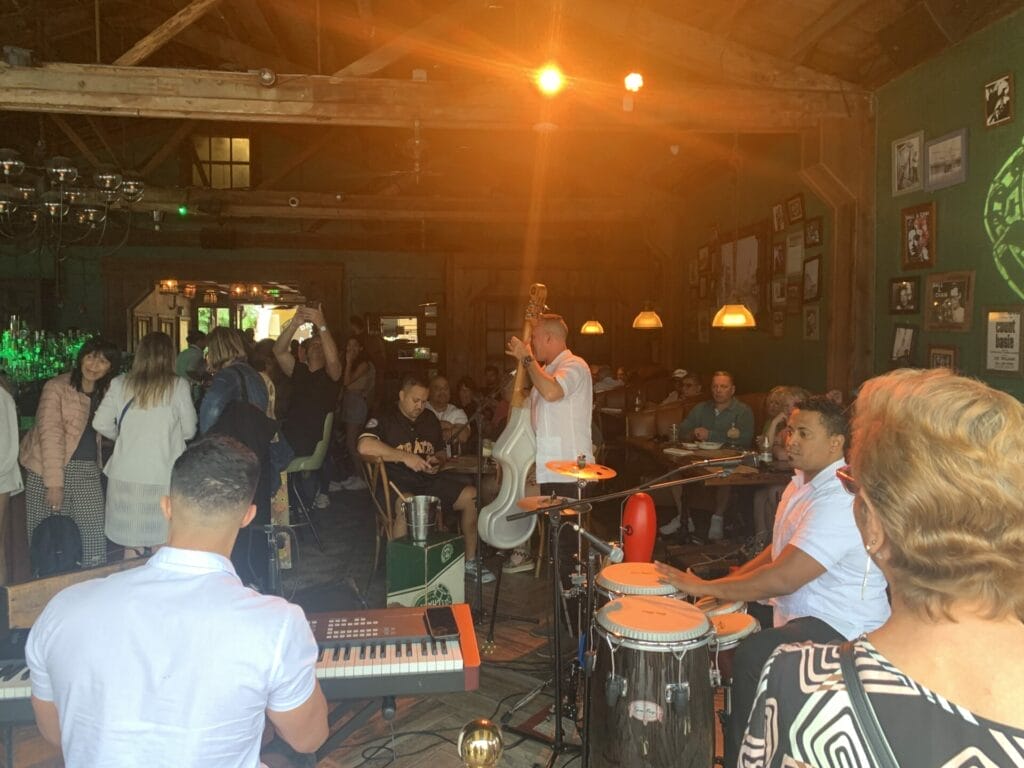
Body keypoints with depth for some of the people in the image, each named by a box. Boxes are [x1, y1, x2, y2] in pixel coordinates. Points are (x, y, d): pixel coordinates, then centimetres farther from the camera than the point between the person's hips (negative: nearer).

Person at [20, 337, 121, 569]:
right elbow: (49, 434, -13)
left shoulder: (105, 393, 10)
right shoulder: (56, 387, -6)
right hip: (48, 470, -4)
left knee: (95, 541, -2)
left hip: (88, 471, 4)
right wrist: (54, 482, -19)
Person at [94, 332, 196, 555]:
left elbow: (101, 424, 4)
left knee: (130, 547, 11)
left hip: (124, 476, 3)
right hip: (163, 476, -3)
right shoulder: (177, 386, -6)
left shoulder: (120, 384, 1)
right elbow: (189, 430, 1)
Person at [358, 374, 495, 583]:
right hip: (396, 482, -6)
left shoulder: (430, 419, 14)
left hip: (428, 480, 6)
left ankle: (469, 560, 5)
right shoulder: (385, 419, -6)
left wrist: (437, 462, 1)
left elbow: (441, 452, 27)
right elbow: (365, 446, -26)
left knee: (472, 496, -10)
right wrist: (405, 457, -26)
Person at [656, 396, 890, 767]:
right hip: (796, 607, 10)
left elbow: (782, 579, -31)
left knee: (751, 656, -28)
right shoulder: (803, 481, 6)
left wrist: (706, 587, -23)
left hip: (841, 625, -10)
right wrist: (733, 580, 4)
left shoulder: (840, 499, -27)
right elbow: (781, 550, 18)